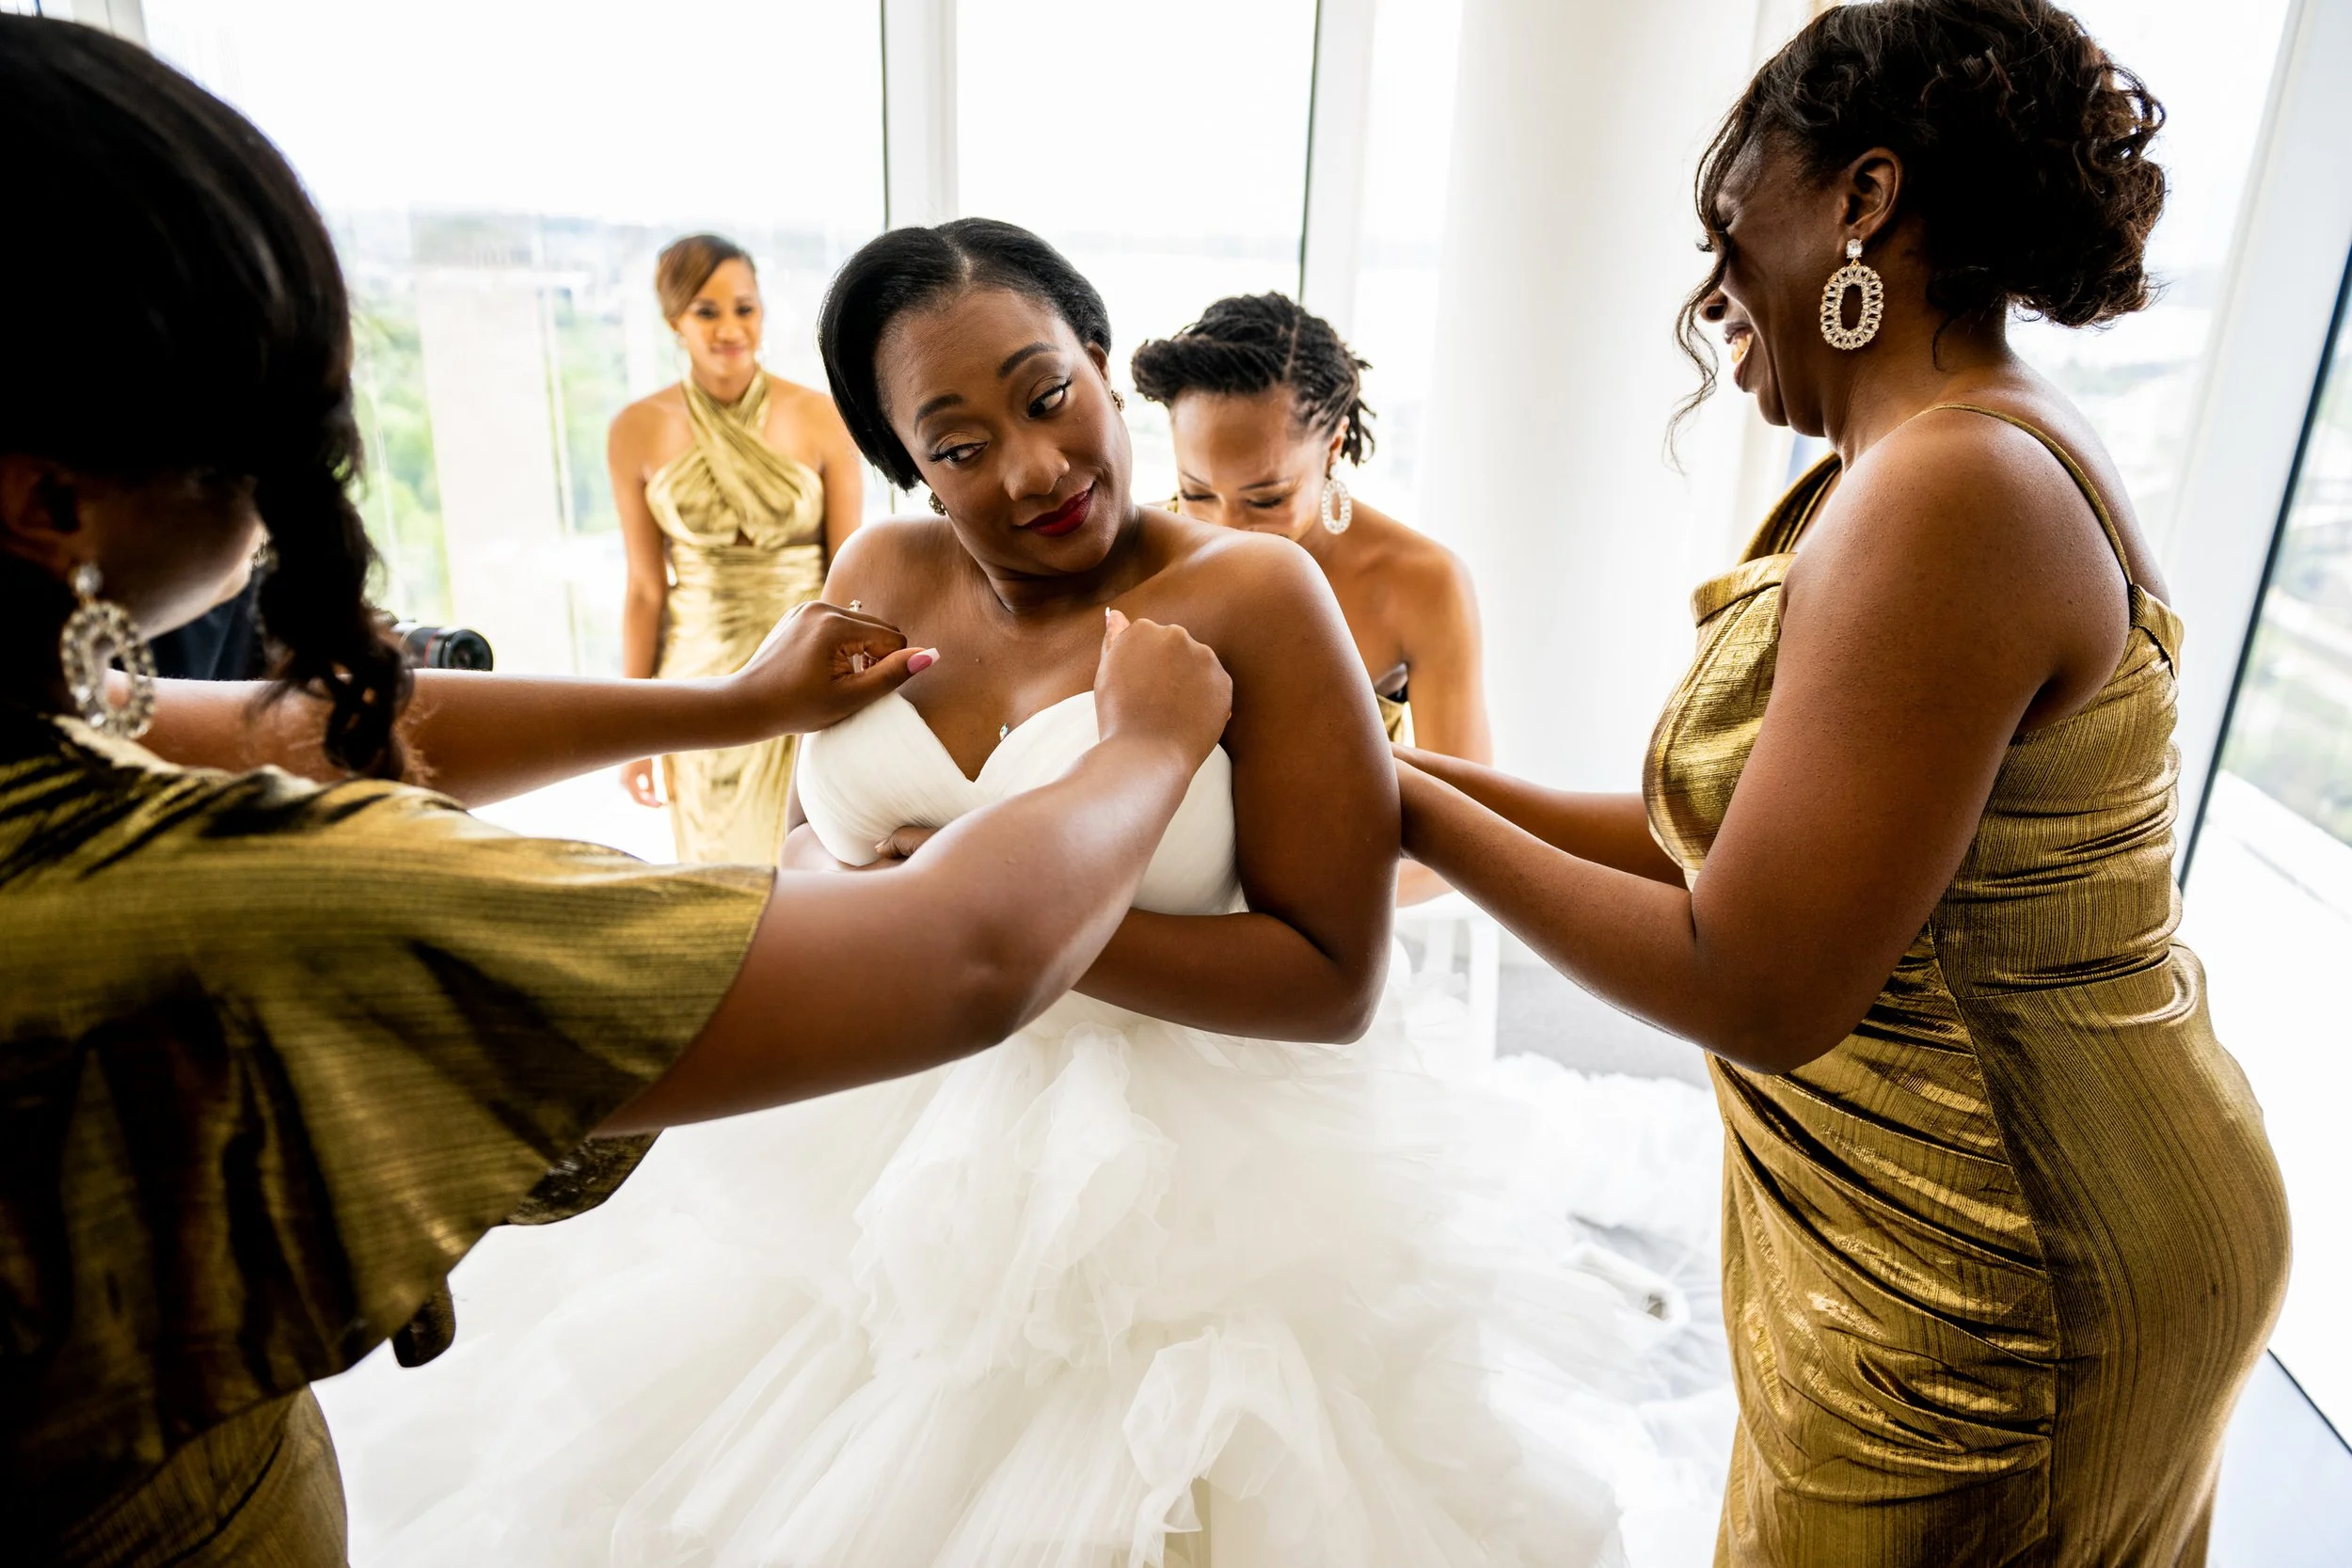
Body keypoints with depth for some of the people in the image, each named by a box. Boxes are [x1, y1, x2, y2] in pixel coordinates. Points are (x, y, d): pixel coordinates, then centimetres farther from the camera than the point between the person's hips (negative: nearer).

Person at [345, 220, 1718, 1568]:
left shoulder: (1250, 597, -16)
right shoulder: (883, 579, -1)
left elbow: (1335, 979, -17)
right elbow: (815, 837, 12)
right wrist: (866, 893, -11)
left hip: (1175, 1194, -4)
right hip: (887, 1159, 5)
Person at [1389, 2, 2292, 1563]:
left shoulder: (1949, 495, -26)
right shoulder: (1953, 454, 5)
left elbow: (1758, 990, -26)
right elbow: (1744, 838, 4)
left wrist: (1417, 810, -16)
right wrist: (1441, 778, 1)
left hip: (1991, 1293, -8)